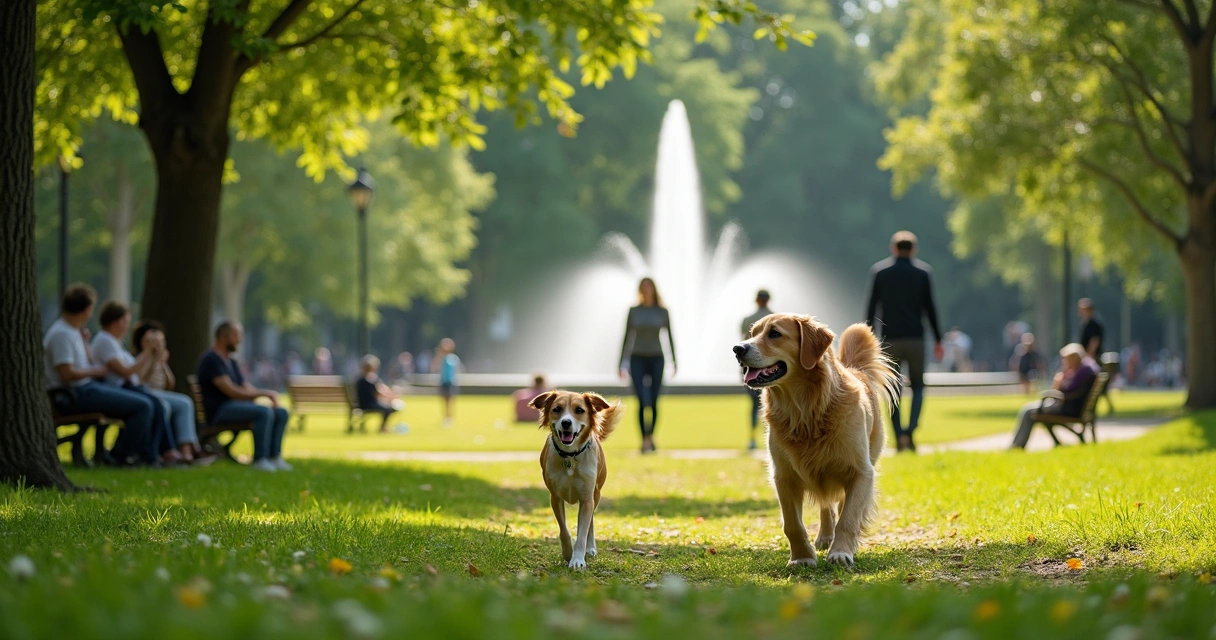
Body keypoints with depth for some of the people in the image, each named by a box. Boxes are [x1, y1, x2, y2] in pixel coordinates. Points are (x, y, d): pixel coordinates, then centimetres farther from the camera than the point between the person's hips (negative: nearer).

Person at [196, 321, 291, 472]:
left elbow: (247, 388, 17)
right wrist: (265, 393, -16)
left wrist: (269, 396, -4)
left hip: (237, 406, 9)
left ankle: (274, 457, -11)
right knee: (264, 412, -30)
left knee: (281, 413, -6)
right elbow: (231, 391, -18)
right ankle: (260, 459, -28)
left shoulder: (231, 362, 22)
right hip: (220, 410, -9)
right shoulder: (211, 360, -10)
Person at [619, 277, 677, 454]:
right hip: (637, 360, -1)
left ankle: (651, 436, 22)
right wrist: (622, 364, 2)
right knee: (643, 401, -15)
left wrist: (674, 362, -1)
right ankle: (645, 440, -11)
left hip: (656, 360, 1)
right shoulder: (633, 311, 3)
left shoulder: (663, 312, 3)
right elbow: (627, 338, 5)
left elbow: (670, 338, 6)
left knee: (653, 402, 3)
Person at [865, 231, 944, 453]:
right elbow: (929, 307, 2)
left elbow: (872, 307, 2)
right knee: (918, 386, 9)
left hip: (890, 340, 0)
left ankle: (899, 436, -2)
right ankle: (911, 428, -14)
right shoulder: (923, 271, 3)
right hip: (915, 338, 0)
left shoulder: (879, 271, 5)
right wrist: (937, 339, 7)